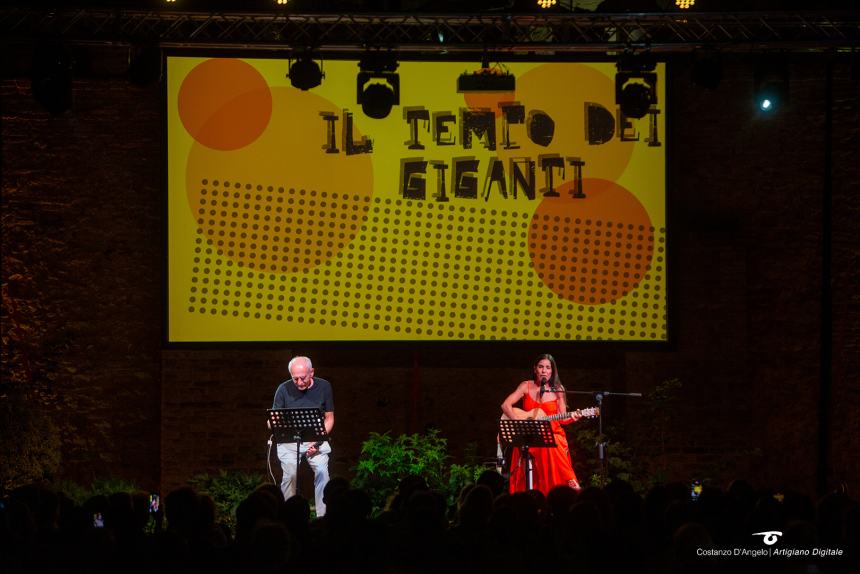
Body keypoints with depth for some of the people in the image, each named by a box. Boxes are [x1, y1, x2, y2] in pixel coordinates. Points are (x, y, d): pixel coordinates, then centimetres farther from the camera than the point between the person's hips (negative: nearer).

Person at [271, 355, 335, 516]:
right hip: (288, 441, -1)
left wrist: (317, 441, -8)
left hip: (316, 440, 1)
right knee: (290, 474, -22)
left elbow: (329, 418, 6)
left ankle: (322, 516, -14)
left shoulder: (323, 387, 0)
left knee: (322, 471, -20)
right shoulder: (284, 389, -3)